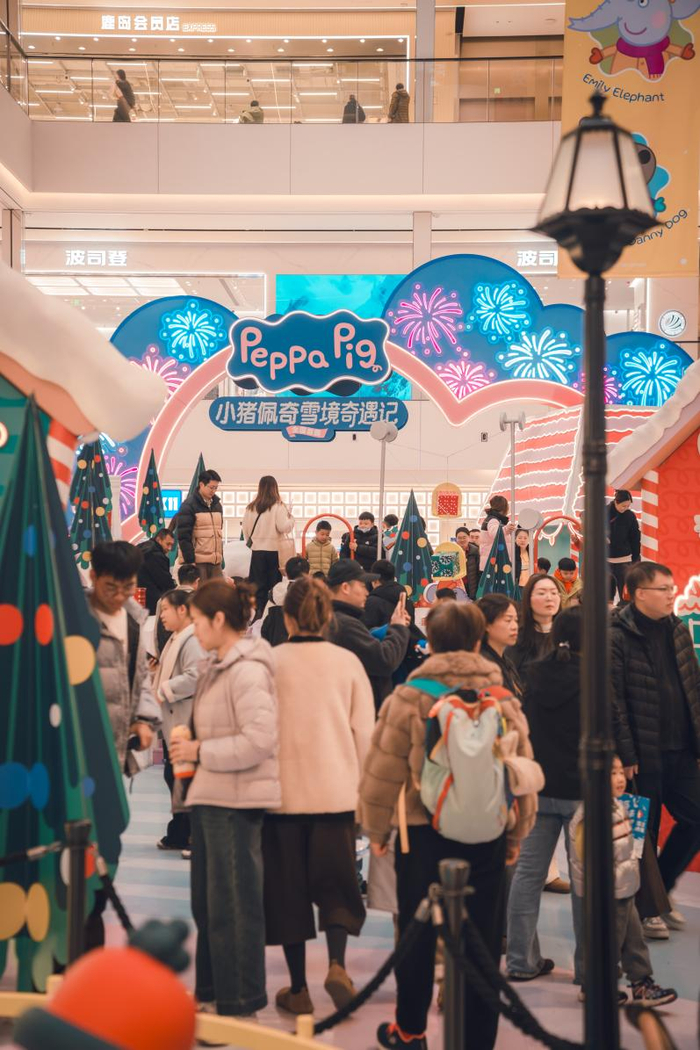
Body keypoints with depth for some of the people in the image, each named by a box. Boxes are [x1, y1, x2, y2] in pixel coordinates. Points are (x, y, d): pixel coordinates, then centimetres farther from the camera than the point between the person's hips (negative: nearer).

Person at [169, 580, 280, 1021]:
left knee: (234, 904, 0)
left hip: (236, 801, -10)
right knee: (207, 901, 18)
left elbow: (259, 739, -24)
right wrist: (194, 746, 5)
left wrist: (200, 751, -16)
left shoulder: (248, 670, -17)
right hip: (210, 796, 10)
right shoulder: (218, 666, 13)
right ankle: (211, 991, 31)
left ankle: (239, 1003, 12)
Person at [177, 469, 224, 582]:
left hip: (216, 561, 6)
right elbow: (184, 536, -10)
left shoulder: (217, 504, 15)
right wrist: (190, 561, -15)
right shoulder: (189, 505, -5)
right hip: (198, 561, -6)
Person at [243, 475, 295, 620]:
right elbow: (284, 527, -15)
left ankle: (258, 613, 4)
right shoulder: (278, 506, -11)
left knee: (258, 586, 8)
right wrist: (290, 518, 3)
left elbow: (246, 529, 8)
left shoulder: (251, 508, 2)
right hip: (274, 550, -3)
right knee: (274, 586, 4)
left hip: (257, 550, 3)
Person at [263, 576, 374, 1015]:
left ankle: (299, 988, 14)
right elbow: (365, 732, 3)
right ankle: (337, 964, -7)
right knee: (335, 883, 13)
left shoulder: (270, 662, -7)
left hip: (284, 791, -1)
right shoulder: (347, 662, -1)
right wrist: (360, 787, 14)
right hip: (336, 790, 1)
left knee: (289, 887, 9)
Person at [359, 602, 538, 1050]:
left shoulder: (408, 698, -8)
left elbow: (384, 771, -5)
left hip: (423, 831, -1)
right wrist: (516, 834, 18)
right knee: (482, 941, 8)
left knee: (418, 935, 16)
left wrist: (377, 828, 9)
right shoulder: (504, 701, -1)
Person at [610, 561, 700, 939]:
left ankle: (659, 890, 29)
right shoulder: (617, 637, -12)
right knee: (645, 832, 4)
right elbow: (613, 700, -15)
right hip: (644, 753, -7)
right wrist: (625, 754, -18)